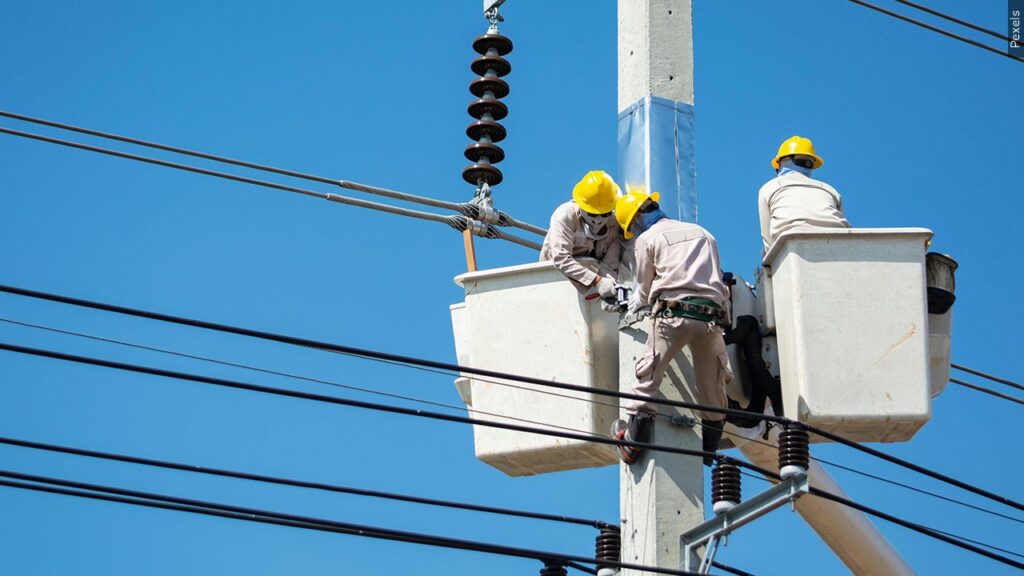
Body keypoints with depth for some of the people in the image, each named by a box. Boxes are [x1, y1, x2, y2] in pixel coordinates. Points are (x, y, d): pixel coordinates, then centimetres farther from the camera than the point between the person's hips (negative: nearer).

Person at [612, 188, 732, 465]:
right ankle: (709, 449, 18)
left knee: (648, 376, 2)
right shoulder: (702, 233, 25)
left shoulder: (646, 239, 12)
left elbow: (644, 291, 18)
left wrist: (632, 305, 37)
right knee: (712, 386, 12)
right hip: (711, 316, 4)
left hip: (673, 314, -4)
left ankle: (633, 443, 1)